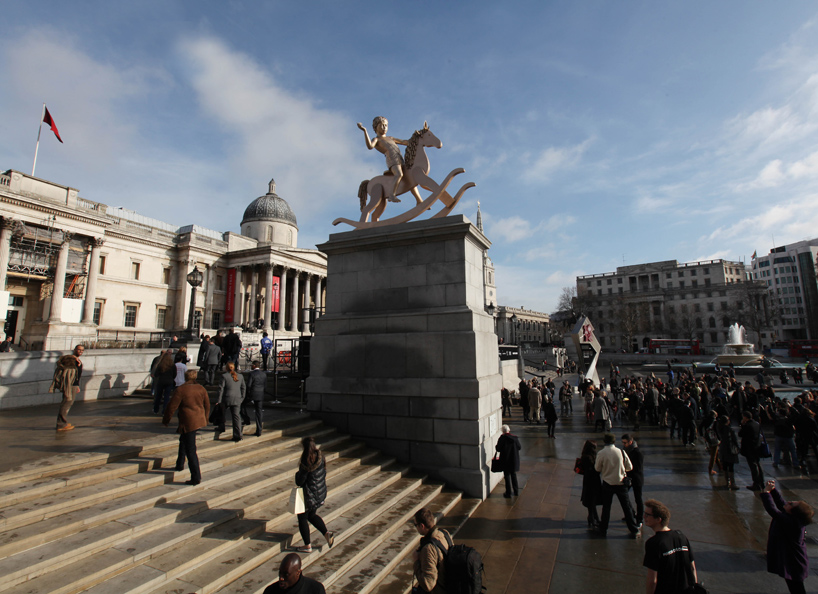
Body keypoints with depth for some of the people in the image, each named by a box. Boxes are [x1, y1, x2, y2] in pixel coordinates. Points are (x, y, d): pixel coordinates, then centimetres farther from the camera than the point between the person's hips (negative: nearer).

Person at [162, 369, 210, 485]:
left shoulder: (180, 390, -11)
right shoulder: (201, 389, 5)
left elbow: (172, 407, -8)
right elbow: (207, 405, 12)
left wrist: (165, 420, 8)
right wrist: (205, 418, 27)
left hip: (188, 423, -6)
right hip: (200, 421, 7)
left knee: (190, 450, -2)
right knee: (183, 440, 30)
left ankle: (196, 477, 0)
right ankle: (180, 465, 40)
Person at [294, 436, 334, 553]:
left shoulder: (307, 462, -27)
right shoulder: (320, 457, -4)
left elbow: (299, 482, -21)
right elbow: (324, 474, 7)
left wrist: (299, 471, -3)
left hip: (309, 495, -7)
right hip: (320, 493, 8)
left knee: (302, 518, 15)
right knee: (311, 515, 27)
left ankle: (307, 546, 25)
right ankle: (327, 534, 18)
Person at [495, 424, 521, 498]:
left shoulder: (502, 438, -16)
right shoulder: (515, 437, -5)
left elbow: (498, 449, -15)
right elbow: (520, 447, 3)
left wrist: (496, 446, 7)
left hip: (505, 460, -4)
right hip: (514, 460, 4)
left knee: (507, 476, 8)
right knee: (514, 475, 20)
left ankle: (508, 493, 14)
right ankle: (516, 491, 27)